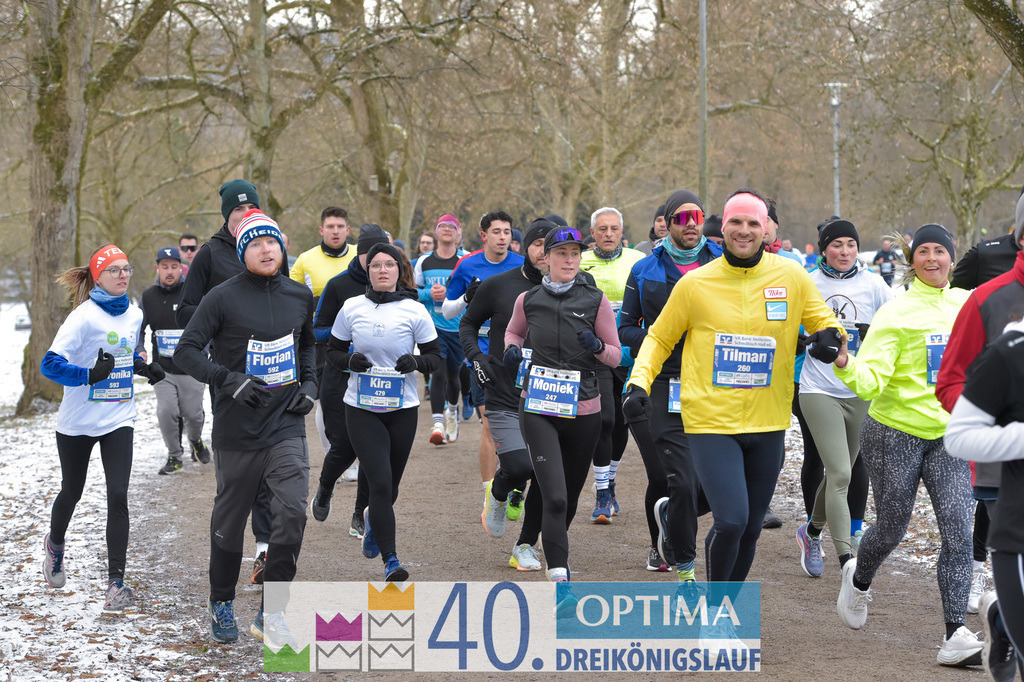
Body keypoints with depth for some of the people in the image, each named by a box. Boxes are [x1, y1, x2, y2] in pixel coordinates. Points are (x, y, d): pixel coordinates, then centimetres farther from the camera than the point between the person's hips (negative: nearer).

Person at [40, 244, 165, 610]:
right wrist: (90, 375, -35)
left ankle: (116, 581, -10)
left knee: (118, 496, -11)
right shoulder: (84, 316, -15)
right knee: (72, 492, 16)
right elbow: (50, 363, -21)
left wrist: (146, 368, 5)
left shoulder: (134, 315, 4)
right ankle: (55, 545, 47)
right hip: (78, 422, -3)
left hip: (119, 420, 3)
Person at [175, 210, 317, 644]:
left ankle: (271, 611, -3)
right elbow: (186, 351, -8)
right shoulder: (223, 298, -8)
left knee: (292, 512, -13)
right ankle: (221, 602, 31)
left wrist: (310, 382, 10)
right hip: (237, 429, -3)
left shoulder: (299, 296, 7)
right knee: (230, 517, 10)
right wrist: (228, 379, -19)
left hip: (286, 425, 3)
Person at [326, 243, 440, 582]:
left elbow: (435, 356, 4)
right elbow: (333, 351, 9)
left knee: (390, 485, 14)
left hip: (402, 409, 1)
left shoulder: (414, 311, -2)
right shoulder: (352, 308, 0)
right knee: (380, 482, -13)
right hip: (362, 408, -1)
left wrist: (415, 361, -18)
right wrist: (350, 360, -13)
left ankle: (373, 520, 50)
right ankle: (390, 561, -10)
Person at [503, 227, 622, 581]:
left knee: (571, 496, 16)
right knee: (555, 498, -15)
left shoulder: (595, 300, -1)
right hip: (538, 408, -1)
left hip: (583, 409, 1)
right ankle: (560, 578, -17)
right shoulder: (528, 300, 2)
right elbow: (514, 331, 24)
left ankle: (556, 549, 45)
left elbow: (616, 356, 4)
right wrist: (512, 349, 2)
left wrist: (597, 347, -18)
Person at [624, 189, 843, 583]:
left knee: (750, 528, 12)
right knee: (731, 521, -16)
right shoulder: (695, 284, -3)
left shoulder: (791, 277, 0)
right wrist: (640, 382, -5)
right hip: (710, 422, -3)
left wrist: (829, 337, -10)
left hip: (767, 424, 3)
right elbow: (659, 338, 10)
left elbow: (823, 321, 13)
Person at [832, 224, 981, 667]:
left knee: (959, 534, -8)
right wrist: (845, 365, -36)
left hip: (947, 436, 3)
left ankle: (955, 635, -5)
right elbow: (871, 378, -19)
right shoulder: (896, 312, -10)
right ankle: (859, 580, 43)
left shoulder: (966, 304, 5)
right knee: (891, 528, 10)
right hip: (895, 434, -3)